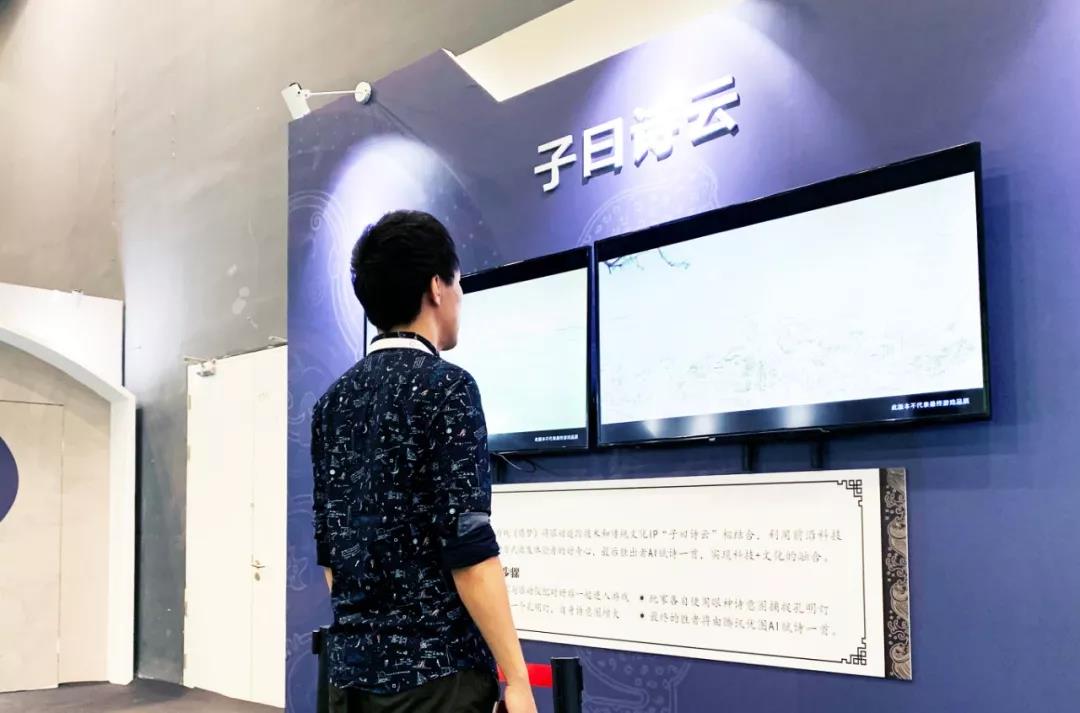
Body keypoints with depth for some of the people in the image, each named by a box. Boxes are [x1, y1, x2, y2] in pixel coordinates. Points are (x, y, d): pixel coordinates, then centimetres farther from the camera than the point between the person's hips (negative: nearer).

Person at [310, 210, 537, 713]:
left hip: (354, 662, 7)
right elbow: (468, 548, -18)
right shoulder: (445, 387, -11)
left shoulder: (333, 401, 10)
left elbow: (327, 548, 14)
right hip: (433, 666, -7)